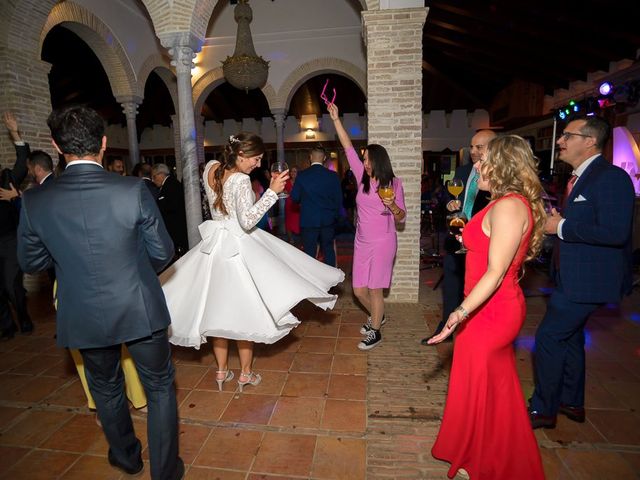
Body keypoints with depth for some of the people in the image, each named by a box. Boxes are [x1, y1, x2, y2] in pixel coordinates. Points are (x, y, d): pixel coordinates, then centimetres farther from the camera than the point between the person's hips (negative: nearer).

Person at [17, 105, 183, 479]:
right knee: (160, 388, 18)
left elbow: (32, 262, 3)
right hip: (141, 311, -2)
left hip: (84, 318, 3)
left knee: (106, 389, 27)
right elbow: (162, 252, -10)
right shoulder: (134, 190, -17)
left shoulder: (35, 201, -10)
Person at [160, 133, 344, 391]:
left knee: (217, 307, 15)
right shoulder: (241, 180, -20)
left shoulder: (210, 168, 4)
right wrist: (272, 191, -26)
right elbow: (247, 221, -27)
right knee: (244, 308, 7)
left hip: (214, 243, 7)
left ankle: (221, 370, 29)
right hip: (237, 246, -7)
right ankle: (246, 373, 21)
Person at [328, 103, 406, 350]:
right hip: (362, 242, 5)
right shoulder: (362, 178, 4)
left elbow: (401, 218, -3)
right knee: (359, 290, 11)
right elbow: (348, 147, 4)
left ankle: (375, 332, 22)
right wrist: (336, 119, 2)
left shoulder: (393, 183, -5)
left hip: (383, 242, -5)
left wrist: (392, 205, -24)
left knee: (374, 290, 1)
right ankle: (377, 316, 40)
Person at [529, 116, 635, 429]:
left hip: (589, 279, -10)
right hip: (574, 275, 10)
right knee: (569, 337, 21)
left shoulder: (611, 177, -18)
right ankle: (571, 403, 39)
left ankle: (544, 409, 15)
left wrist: (561, 227, -21)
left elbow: (614, 232, -27)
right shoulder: (580, 177, 12)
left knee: (549, 339, -4)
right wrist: (555, 219, 2)